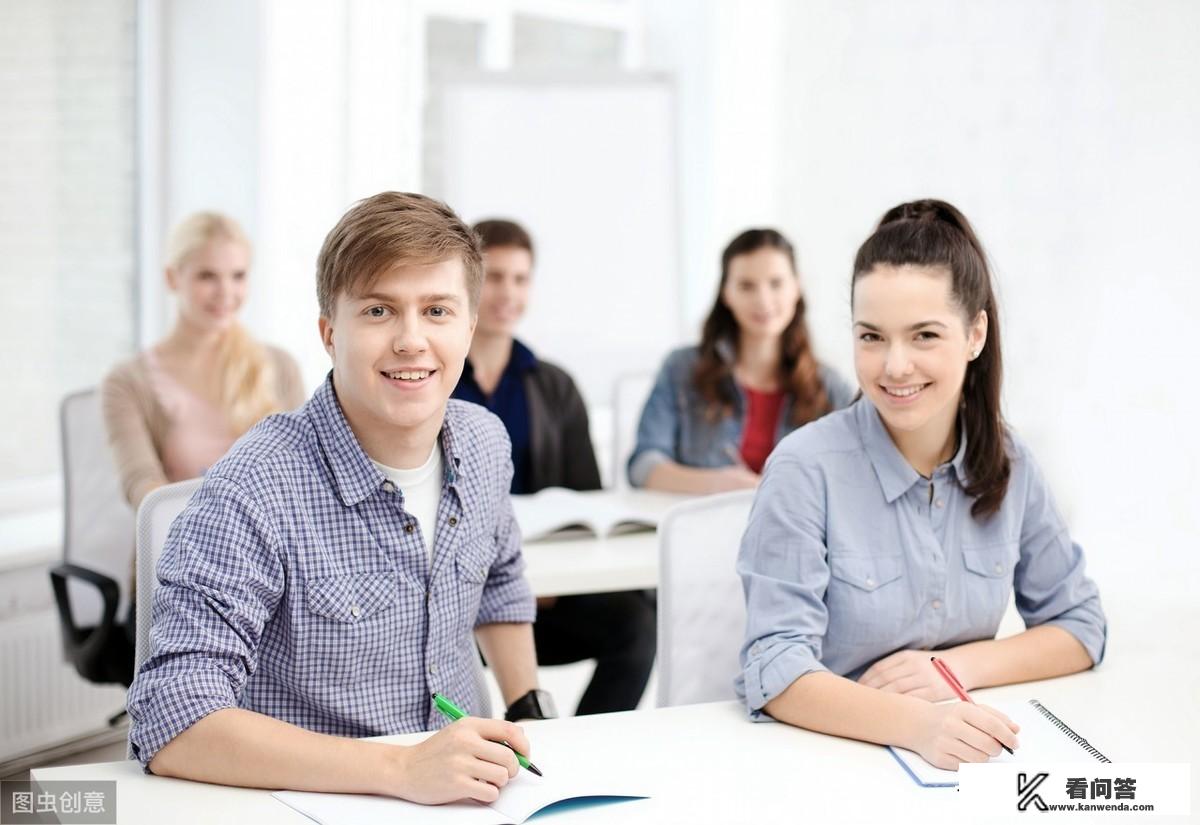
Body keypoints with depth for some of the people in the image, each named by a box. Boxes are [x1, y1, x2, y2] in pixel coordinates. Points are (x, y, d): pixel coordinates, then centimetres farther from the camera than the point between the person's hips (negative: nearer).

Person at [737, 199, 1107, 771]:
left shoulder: (1007, 462, 1)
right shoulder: (807, 468, -12)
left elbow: (1080, 625, 9)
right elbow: (775, 672, -17)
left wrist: (960, 666, -9)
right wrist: (914, 725, -33)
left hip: (963, 760, 4)